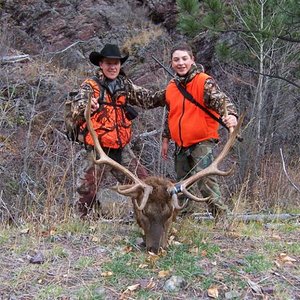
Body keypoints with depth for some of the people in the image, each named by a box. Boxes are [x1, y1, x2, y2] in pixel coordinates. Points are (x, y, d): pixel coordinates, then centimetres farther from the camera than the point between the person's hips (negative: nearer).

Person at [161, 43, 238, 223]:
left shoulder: (204, 81, -10)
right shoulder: (171, 87, 10)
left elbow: (221, 100, -24)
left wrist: (231, 115, -44)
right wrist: (166, 139, 23)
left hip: (202, 142, -7)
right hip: (181, 145, 7)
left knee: (205, 179, -20)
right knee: (181, 183, 15)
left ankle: (221, 217, -13)